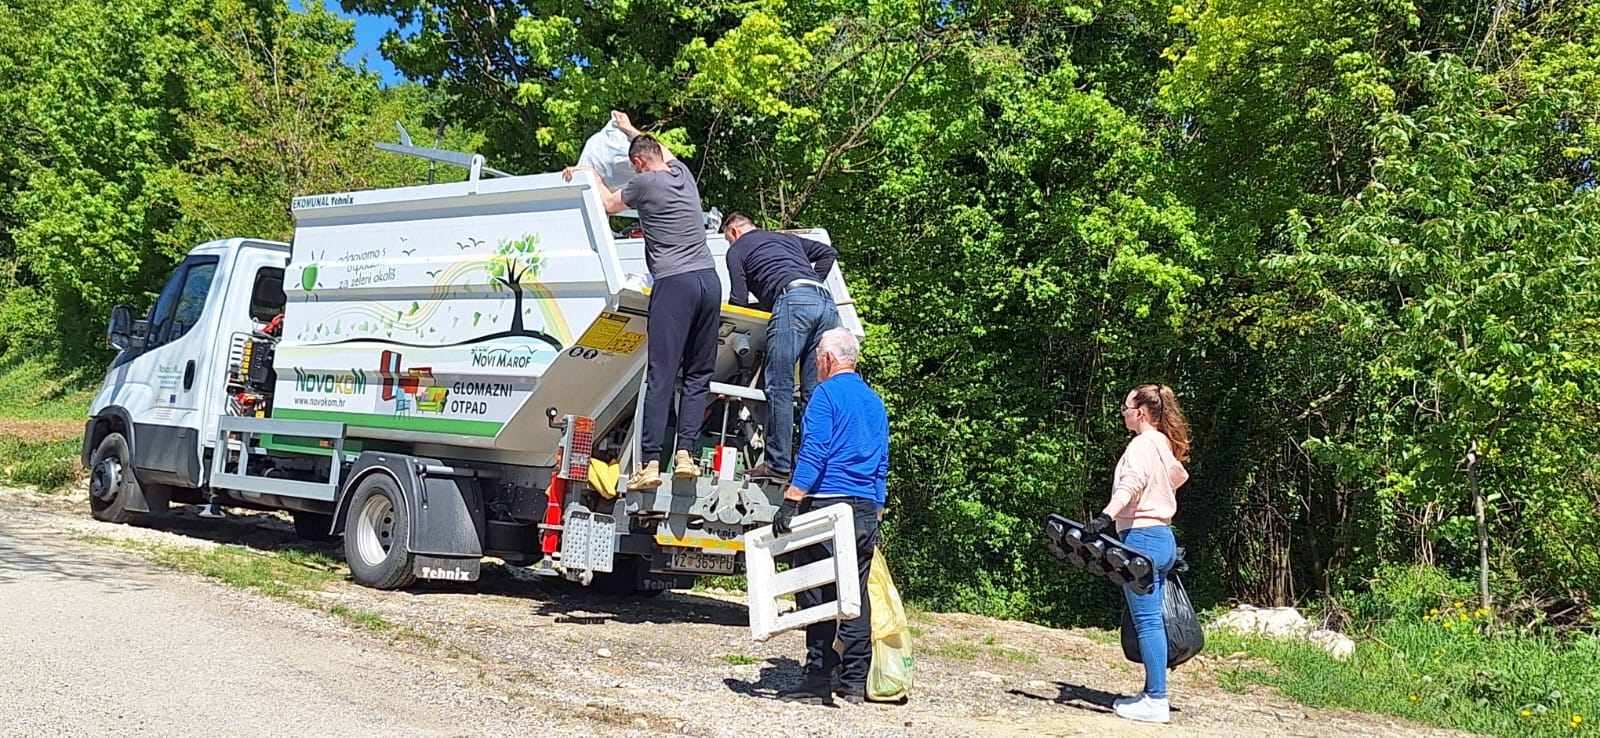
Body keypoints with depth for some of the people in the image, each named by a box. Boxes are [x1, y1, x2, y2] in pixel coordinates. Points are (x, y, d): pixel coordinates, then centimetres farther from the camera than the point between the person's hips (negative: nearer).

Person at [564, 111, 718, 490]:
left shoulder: (645, 183, 1)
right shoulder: (682, 172, 18)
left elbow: (610, 203, 21)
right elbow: (664, 152, 43)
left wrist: (591, 173, 39)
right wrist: (631, 130, 58)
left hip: (674, 283, -6)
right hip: (709, 278, 6)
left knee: (661, 376, -8)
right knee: (698, 374, 7)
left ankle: (650, 463, -11)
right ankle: (686, 453, -3)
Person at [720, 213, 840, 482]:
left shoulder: (737, 249, 18)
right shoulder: (787, 238, 36)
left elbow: (739, 300, 10)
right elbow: (829, 252, 35)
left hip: (793, 300, -6)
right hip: (826, 301, 6)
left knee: (780, 387, -5)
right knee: (814, 392, 5)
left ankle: (779, 464, -10)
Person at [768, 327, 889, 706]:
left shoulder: (827, 394, -4)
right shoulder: (875, 402, 19)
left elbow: (813, 454, -14)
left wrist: (789, 503, -15)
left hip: (827, 505, -7)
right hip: (866, 510, 7)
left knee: (817, 594, -3)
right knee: (856, 595, 7)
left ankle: (819, 680, -3)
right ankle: (855, 682, 8)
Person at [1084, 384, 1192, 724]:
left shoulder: (1142, 444, -11)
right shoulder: (1164, 444, 18)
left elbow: (1132, 482, -31)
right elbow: (1180, 475, 40)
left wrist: (1107, 516, -43)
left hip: (1142, 538, -10)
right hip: (1164, 538, 10)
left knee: (1147, 621, -8)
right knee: (1153, 620, 12)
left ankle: (1156, 700, -6)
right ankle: (1153, 693, 17)